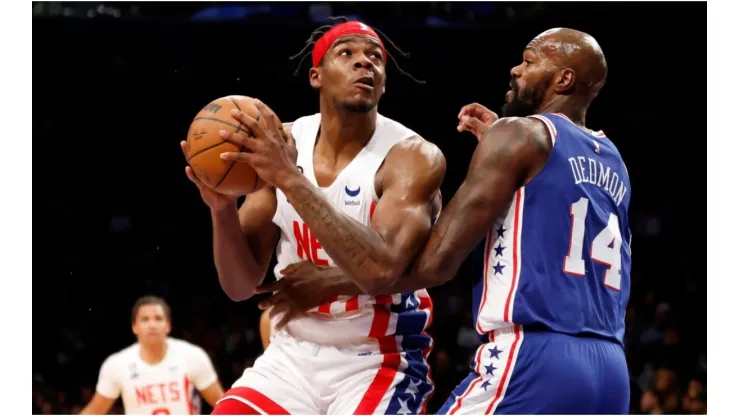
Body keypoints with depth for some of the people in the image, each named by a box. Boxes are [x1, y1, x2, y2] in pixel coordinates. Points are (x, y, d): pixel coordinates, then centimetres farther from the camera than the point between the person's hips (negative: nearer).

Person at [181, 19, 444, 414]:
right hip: (293, 355, 5)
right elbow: (241, 286, 0)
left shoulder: (414, 157, -15)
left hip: (378, 365, -5)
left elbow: (382, 268, -32)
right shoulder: (280, 143, -1)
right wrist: (221, 207, -19)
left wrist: (291, 179, -34)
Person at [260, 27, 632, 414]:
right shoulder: (611, 162, 21)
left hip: (530, 360, -8)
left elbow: (437, 261, -7)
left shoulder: (522, 134, -1)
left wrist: (329, 281, 4)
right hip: (609, 372, 8)